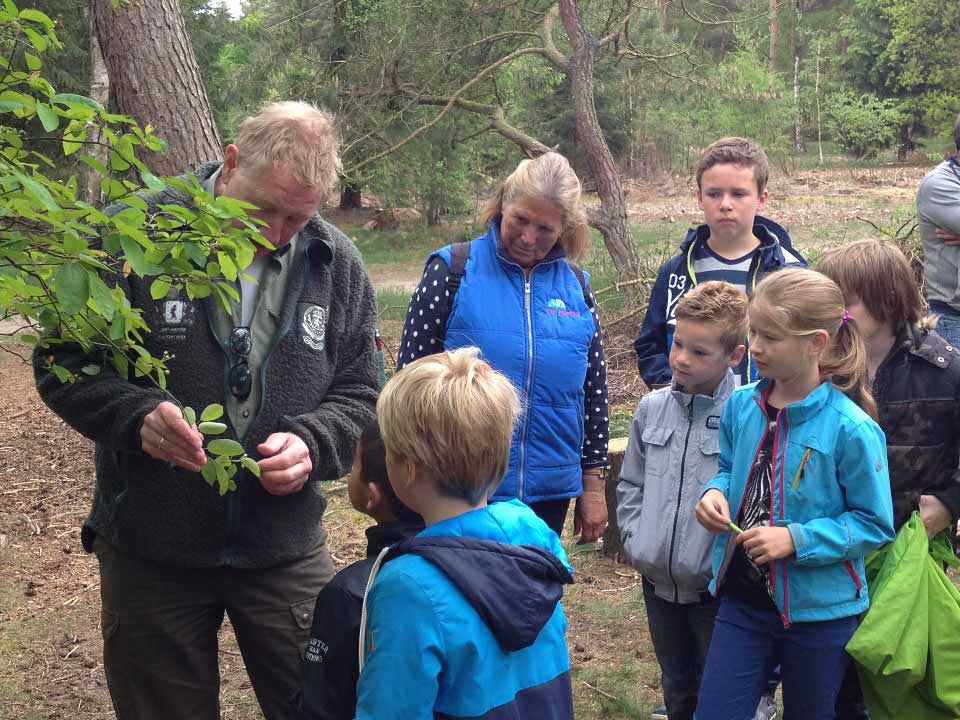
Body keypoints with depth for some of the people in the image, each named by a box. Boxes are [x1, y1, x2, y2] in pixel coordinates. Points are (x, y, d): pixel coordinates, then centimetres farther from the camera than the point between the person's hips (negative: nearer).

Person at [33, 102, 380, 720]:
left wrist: (312, 443, -15)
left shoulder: (336, 264, -1)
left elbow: (358, 394, 6)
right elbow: (63, 363, -4)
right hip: (149, 552, -1)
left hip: (286, 550, 2)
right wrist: (136, 414, -23)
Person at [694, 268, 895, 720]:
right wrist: (716, 493, -9)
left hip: (820, 610, -4)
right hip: (742, 600, 4)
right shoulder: (741, 405, -4)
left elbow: (876, 525, -14)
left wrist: (797, 539, -24)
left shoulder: (850, 428, -20)